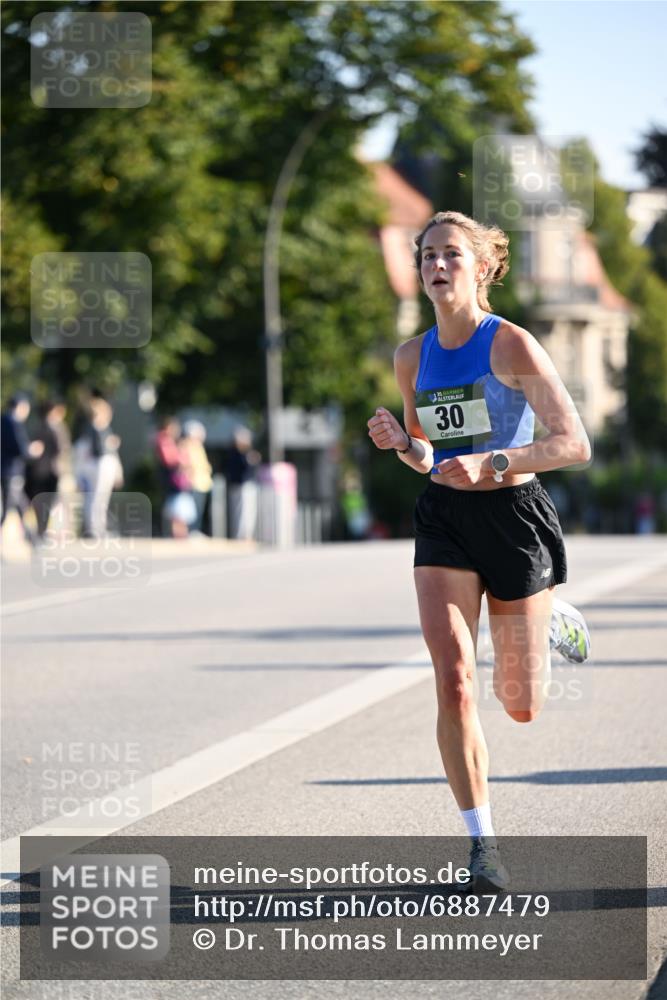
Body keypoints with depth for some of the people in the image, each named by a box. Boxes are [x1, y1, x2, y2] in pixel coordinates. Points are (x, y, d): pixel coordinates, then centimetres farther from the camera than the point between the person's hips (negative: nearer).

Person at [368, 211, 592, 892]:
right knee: (453, 681, -17)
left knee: (521, 710, 8)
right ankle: (482, 843, -8)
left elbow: (573, 444, -16)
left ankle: (549, 624, 44)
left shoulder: (511, 345, -11)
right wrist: (401, 443, -5)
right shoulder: (412, 358, 6)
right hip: (444, 519, 3)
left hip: (513, 513, -3)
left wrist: (490, 464, -29)